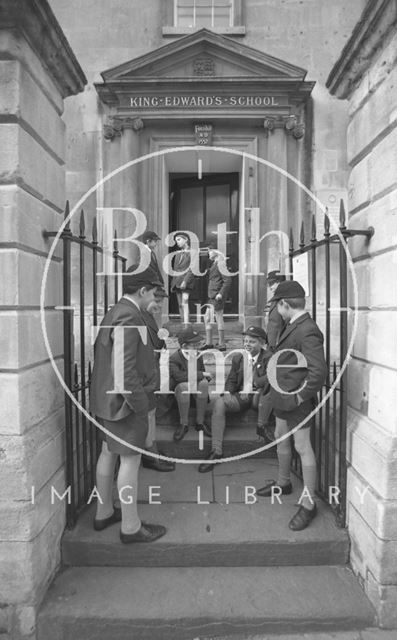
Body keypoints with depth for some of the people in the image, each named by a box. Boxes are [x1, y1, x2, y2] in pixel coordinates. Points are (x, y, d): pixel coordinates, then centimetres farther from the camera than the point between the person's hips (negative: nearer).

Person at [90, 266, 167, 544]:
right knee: (130, 460, 2)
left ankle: (104, 513, 37)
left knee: (109, 453, 20)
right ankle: (131, 527, 18)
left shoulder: (114, 312, 8)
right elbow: (123, 369, -28)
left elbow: (101, 353, 15)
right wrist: (140, 403, -20)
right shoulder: (128, 317, -22)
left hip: (109, 398, 10)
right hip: (126, 401, -10)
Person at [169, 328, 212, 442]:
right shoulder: (174, 359, -15)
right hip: (180, 389, -4)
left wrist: (205, 377, -8)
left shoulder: (198, 356, 4)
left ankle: (200, 423, -19)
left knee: (204, 383, -29)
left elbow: (203, 375, 17)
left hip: (196, 390, 4)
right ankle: (183, 424, -23)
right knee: (184, 385, -38)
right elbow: (178, 375, -33)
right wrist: (201, 374, -27)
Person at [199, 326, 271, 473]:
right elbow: (231, 380, 14)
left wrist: (253, 384, -26)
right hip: (240, 396, 4)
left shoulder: (268, 357, -1)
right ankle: (216, 451, -24)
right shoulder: (238, 358, 13)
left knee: (265, 390, -38)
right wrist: (227, 392, -7)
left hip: (258, 396, -3)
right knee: (219, 403, -25)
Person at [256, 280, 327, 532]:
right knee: (281, 439, 23)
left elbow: (319, 371, -29)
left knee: (303, 448, 3)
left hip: (296, 402, -10)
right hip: (282, 398, 10)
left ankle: (309, 504, 19)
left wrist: (301, 397, -20)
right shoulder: (292, 326, 6)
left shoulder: (308, 332, -24)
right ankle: (284, 483, 45)